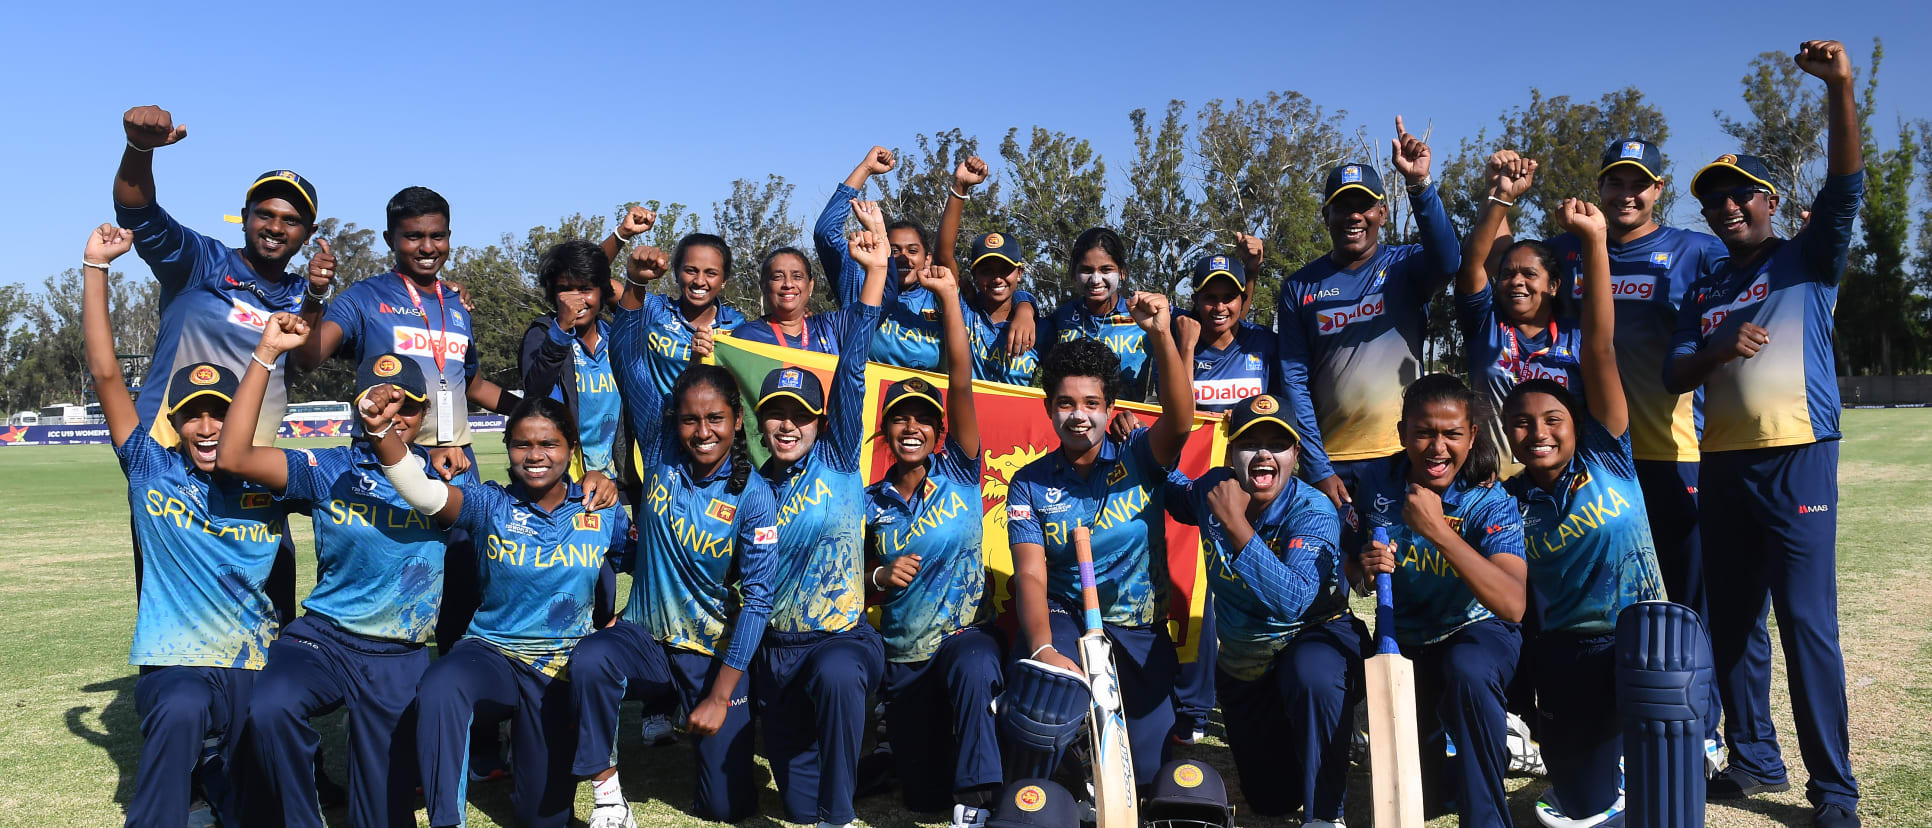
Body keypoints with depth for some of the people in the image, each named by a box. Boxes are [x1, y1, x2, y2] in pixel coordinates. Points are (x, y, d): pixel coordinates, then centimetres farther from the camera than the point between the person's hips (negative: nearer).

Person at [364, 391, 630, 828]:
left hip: (562, 666, 1)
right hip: (491, 654, -1)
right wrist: (383, 429, -40)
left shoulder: (603, 512, -3)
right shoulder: (491, 505, -6)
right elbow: (422, 491, -23)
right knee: (438, 690, -39)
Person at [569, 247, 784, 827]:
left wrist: (720, 696, -15)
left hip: (717, 654, -1)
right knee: (590, 661, -35)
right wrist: (635, 285, -24)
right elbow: (627, 356, -9)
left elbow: (757, 599, -13)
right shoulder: (661, 452, -7)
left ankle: (703, 724, 34)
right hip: (647, 637, 1)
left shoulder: (752, 496, -13)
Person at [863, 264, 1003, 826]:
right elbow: (860, 585, 11)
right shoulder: (871, 501, 3)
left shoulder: (959, 476, -4)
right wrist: (881, 577, -12)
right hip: (903, 657, 3)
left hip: (968, 636, -3)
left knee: (973, 670, -41)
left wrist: (949, 296, -19)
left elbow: (962, 383, -15)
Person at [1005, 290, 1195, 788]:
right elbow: (1031, 574, -10)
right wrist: (1043, 649, -31)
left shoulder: (1139, 459, -1)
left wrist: (1161, 335, -40)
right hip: (1062, 621, -1)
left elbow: (1179, 421, -24)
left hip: (1140, 631, 1)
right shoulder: (1030, 484, 1)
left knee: (1150, 769, -6)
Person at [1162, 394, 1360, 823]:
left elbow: (1293, 601, -41)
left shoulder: (1312, 511, -25)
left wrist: (1236, 523, -42)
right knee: (1271, 799, 11)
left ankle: (1324, 815, -21)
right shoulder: (1212, 490, -11)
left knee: (1313, 676, -42)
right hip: (1242, 663, 5)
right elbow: (1178, 492, 16)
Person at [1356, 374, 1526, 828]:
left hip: (1477, 631, -3)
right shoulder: (1378, 481, -12)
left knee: (1468, 673, -39)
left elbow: (1513, 606, -37)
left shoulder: (1490, 501, -22)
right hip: (1404, 640, 3)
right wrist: (1366, 566, -24)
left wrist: (1437, 529, -42)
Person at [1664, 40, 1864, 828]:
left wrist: (1840, 87, -23)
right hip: (1722, 465, 5)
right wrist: (1720, 349, -14)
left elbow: (1845, 186, -12)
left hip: (1796, 459, -5)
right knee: (1730, 622, 10)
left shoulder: (1807, 260, 5)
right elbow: (1673, 374, 7)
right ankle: (1755, 759, 22)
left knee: (1808, 625, -7)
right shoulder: (1703, 293, 16)